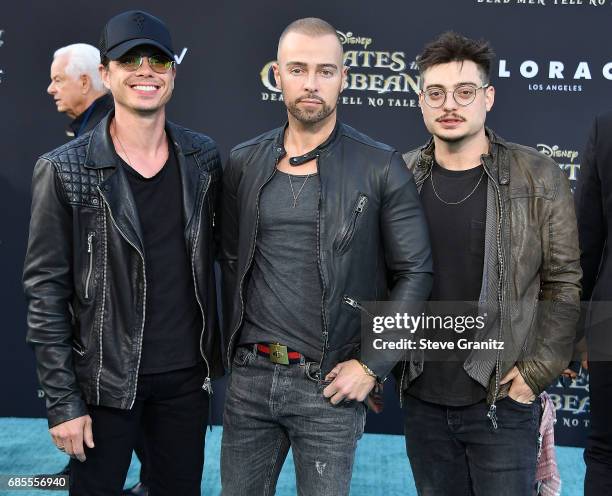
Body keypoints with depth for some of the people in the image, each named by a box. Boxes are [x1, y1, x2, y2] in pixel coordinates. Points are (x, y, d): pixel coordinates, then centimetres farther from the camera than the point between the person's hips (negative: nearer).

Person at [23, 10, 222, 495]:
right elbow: (46, 292, -9)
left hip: (187, 375, 4)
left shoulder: (203, 158, 1)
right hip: (104, 380, -3)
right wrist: (62, 401, -11)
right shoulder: (65, 171, -10)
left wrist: (216, 353, 6)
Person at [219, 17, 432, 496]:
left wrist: (372, 365, -9)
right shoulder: (244, 163, 4)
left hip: (329, 384, -3)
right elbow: (231, 262, 12)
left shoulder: (381, 167, -6)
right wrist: (234, 345, 8)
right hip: (249, 378, 3)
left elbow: (415, 273, -5)